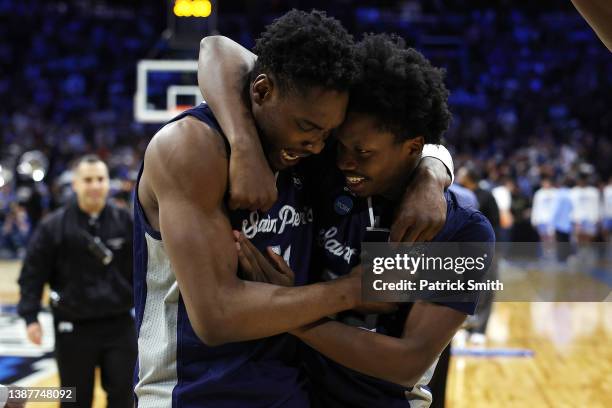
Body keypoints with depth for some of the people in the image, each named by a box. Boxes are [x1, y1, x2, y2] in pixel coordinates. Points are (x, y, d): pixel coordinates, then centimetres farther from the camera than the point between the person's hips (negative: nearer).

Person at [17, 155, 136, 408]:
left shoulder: (125, 223, 1)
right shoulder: (54, 226, -5)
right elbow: (32, 274, -2)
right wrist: (30, 317, -9)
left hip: (119, 324, 1)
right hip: (74, 328, -1)